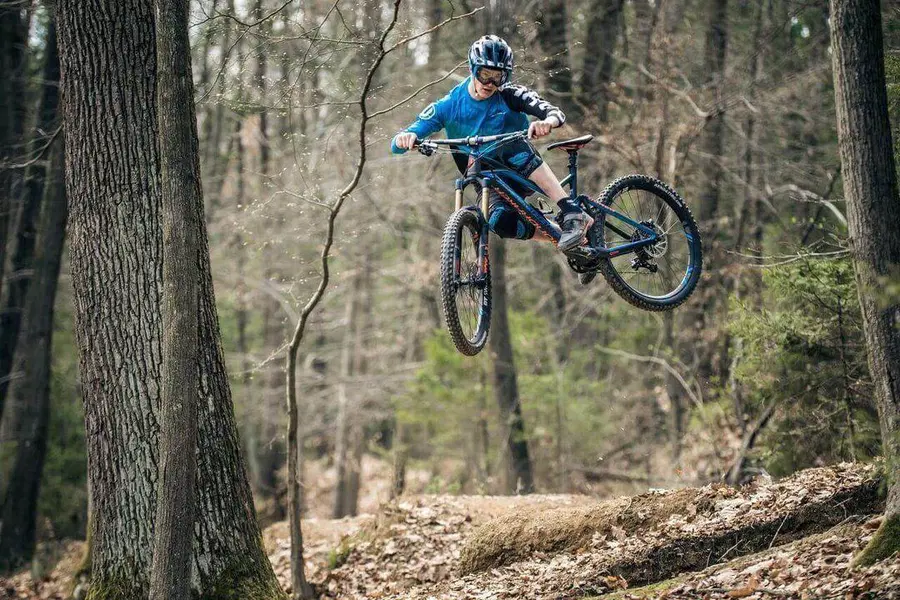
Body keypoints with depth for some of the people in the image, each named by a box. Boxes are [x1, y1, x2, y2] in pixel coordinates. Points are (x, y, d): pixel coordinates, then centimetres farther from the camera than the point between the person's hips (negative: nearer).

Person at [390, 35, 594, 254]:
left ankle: (573, 214, -40)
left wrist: (547, 122, -50)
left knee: (512, 145, -37)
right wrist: (406, 138, -35)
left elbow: (556, 114, -25)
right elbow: (397, 145, -9)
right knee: (500, 222, -36)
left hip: (522, 173, 0)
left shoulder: (510, 96, -10)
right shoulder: (449, 106, -7)